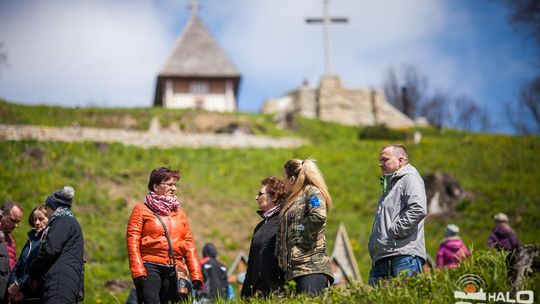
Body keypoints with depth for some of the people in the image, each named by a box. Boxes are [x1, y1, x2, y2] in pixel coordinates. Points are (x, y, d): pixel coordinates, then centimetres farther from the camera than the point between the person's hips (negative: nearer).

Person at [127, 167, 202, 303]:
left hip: (174, 271, 5)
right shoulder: (142, 210, 5)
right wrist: (138, 271, -15)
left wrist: (196, 275, 6)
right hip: (150, 267, -5)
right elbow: (133, 241, -3)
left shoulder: (179, 213, 19)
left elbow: (189, 245, 15)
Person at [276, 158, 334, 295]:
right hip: (295, 269, 8)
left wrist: (302, 237, -8)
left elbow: (318, 217, -19)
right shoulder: (292, 200, 28)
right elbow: (281, 237, 30)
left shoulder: (312, 192, 2)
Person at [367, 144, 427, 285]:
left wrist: (395, 231, -15)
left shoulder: (410, 178, 1)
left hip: (404, 255, -9)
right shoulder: (389, 185, 31)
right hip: (381, 257, 9)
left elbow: (418, 209, -18)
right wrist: (373, 246, 17)